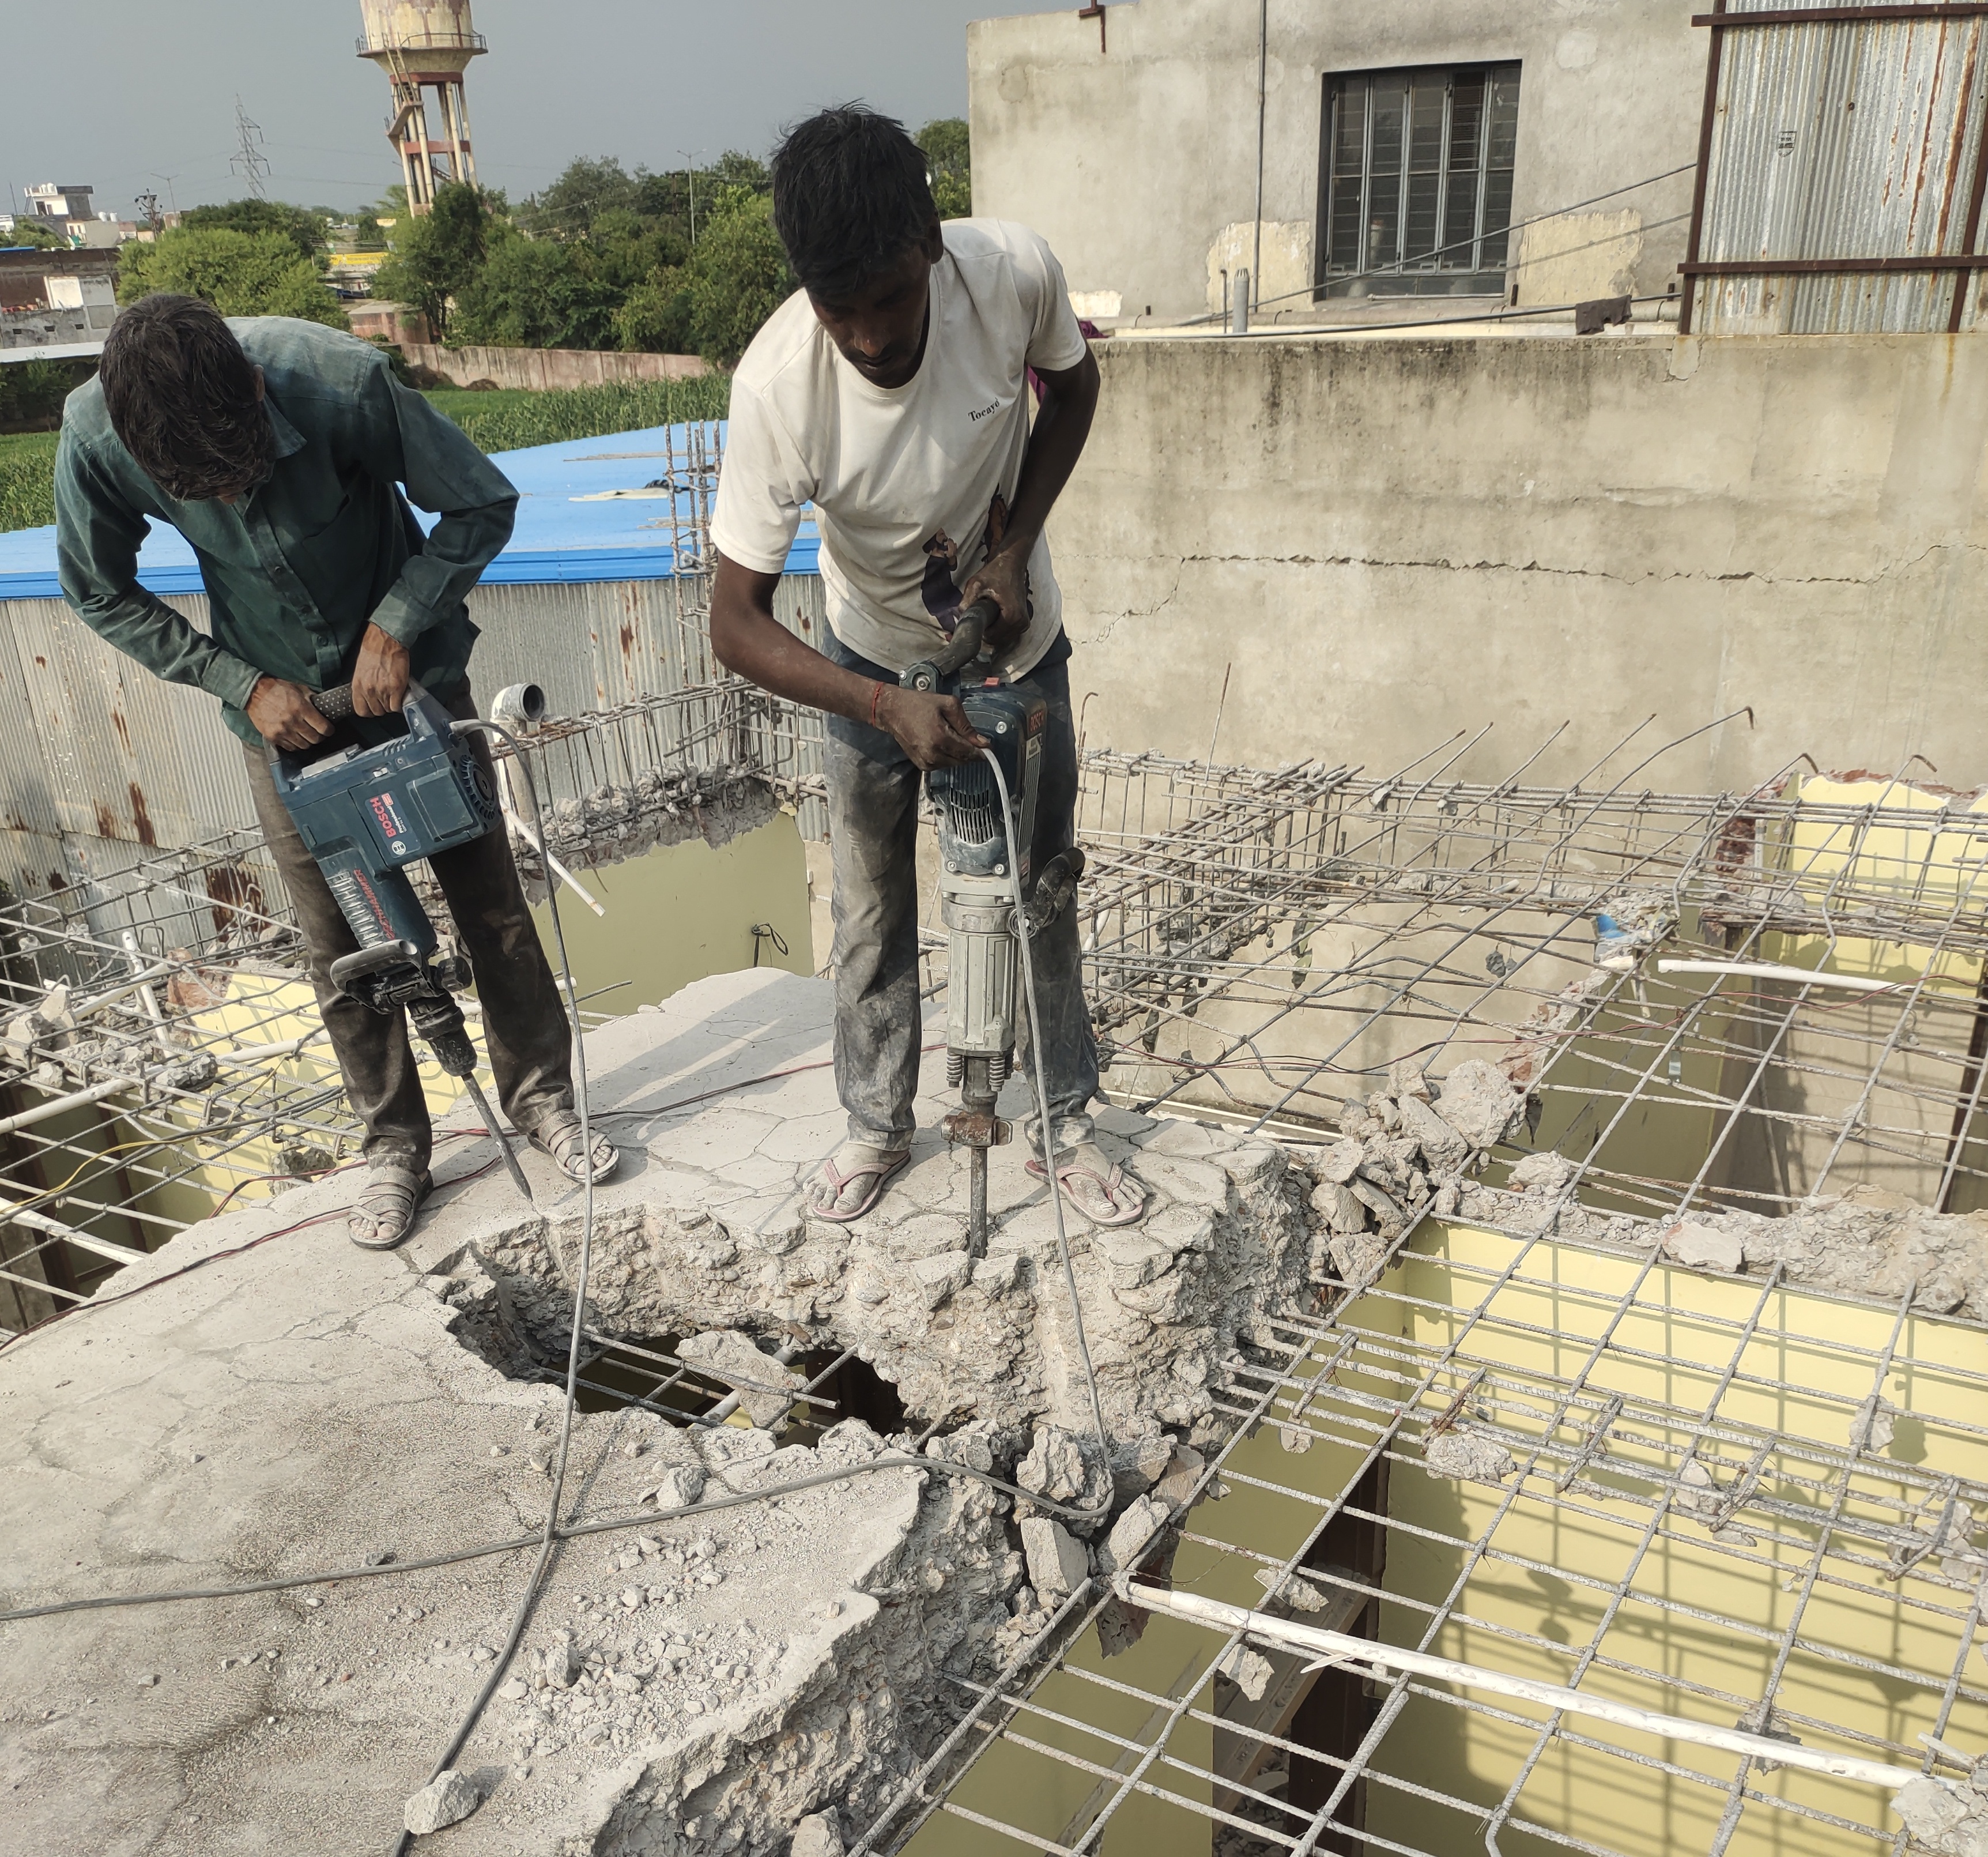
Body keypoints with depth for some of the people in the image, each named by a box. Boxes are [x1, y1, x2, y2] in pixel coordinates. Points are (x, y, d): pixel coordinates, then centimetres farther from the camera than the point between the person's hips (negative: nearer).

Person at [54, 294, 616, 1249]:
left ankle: (541, 1095, 23)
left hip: (407, 664, -1)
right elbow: (103, 597, -6)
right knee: (339, 939, 5)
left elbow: (482, 504, -17)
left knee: (488, 896, 5)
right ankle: (395, 1142, 22)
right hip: (279, 704, 1)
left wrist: (396, 626, -24)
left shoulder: (343, 382, -31)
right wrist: (240, 682, -15)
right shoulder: (94, 438, -24)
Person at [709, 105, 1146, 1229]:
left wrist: (1015, 550, -16)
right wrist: (889, 710, -40)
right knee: (875, 913, 10)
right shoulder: (777, 385, -34)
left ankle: (1067, 1121, 28)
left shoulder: (1015, 271, -30)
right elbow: (737, 623, -29)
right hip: (874, 668, -1)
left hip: (1018, 642, 1)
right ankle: (879, 1126, 31)